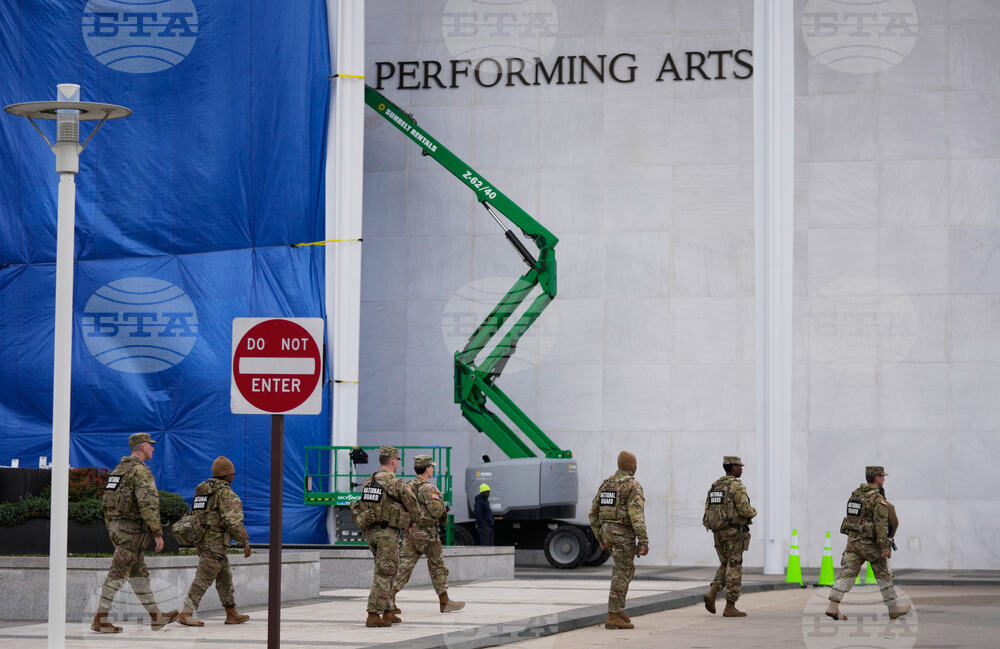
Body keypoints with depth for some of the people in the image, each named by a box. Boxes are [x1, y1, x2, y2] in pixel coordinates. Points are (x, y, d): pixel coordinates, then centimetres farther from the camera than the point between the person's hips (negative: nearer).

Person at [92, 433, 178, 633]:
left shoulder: (119, 469, 16)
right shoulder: (141, 471, -14)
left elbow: (108, 502, 20)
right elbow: (148, 504, -22)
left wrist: (111, 528, 24)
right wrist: (157, 533, -19)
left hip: (117, 527, 10)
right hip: (132, 529, -10)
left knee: (140, 574, 13)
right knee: (118, 574, -7)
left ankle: (156, 616, 19)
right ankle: (100, 620, -6)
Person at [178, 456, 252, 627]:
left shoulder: (202, 489, 16)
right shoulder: (225, 492, -11)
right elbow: (233, 521, -18)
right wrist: (245, 542, -11)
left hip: (202, 540, 9)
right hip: (216, 541, -9)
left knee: (225, 577, 16)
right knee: (203, 579, -10)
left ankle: (232, 613, 20)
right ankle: (186, 614, -14)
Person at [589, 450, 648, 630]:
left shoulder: (606, 484, 12)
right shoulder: (633, 486, -11)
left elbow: (594, 513, 14)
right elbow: (636, 515, -21)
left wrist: (600, 538, 21)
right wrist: (644, 541, -21)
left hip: (607, 533, 7)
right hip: (624, 534, -7)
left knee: (627, 569, 21)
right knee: (622, 575, -4)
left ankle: (618, 609, 18)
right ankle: (613, 617, -7)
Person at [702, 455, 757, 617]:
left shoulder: (715, 486, 12)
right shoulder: (737, 487, -12)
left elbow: (708, 511, 13)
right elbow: (744, 510, -20)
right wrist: (753, 512, 4)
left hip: (718, 531, 7)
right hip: (734, 532, -7)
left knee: (725, 565, 19)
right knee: (734, 568, 0)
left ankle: (712, 593, -2)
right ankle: (730, 607, 0)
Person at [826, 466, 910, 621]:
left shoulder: (855, 494, 9)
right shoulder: (879, 499, -15)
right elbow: (881, 525, -21)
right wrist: (884, 548, -22)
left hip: (853, 541, 6)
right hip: (870, 544, -6)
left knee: (846, 574, 0)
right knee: (884, 575, 8)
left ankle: (833, 607, -11)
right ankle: (894, 608, 17)